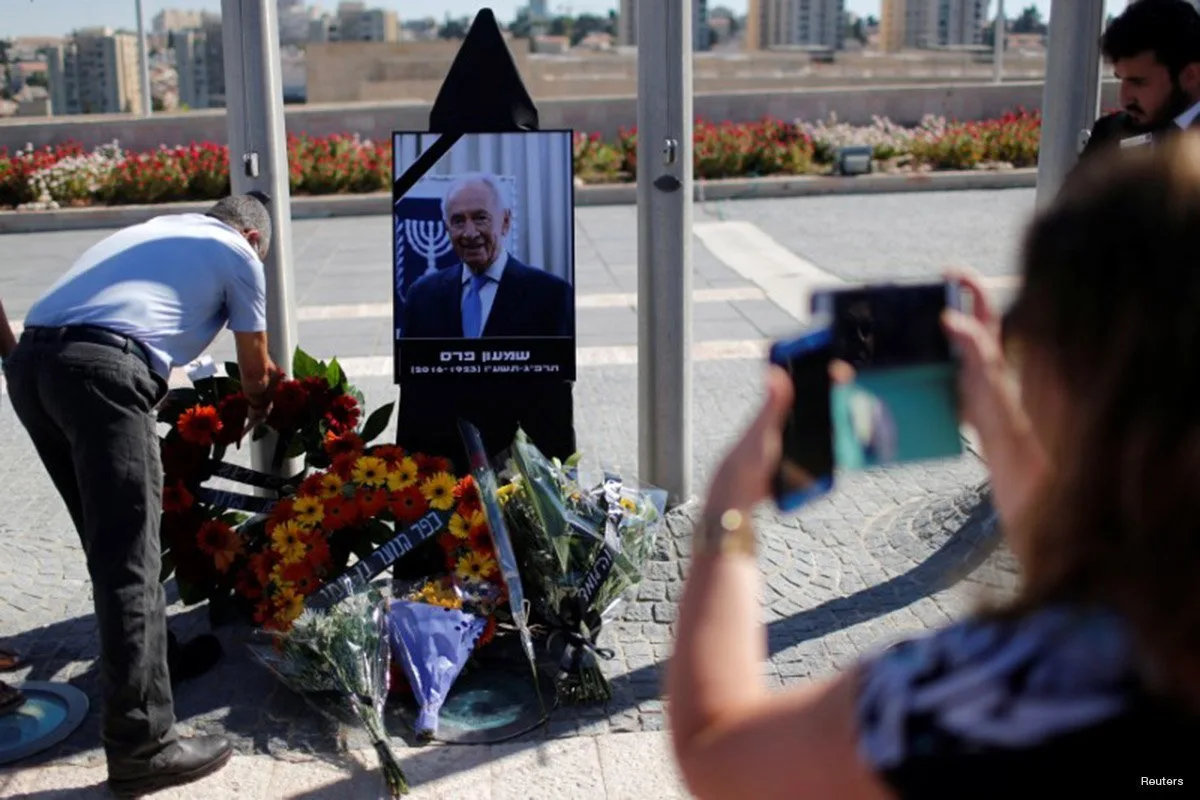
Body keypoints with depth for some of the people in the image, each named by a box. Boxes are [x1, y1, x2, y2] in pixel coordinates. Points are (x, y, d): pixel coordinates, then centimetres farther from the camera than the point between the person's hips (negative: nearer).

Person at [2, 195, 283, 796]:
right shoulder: (237, 252, 17)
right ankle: (141, 747, -1)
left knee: (111, 545, 22)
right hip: (100, 367, -7)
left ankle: (137, 654, 37)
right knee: (130, 561, -4)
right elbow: (255, 373, 26)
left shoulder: (150, 229, 35)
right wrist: (259, 411, 49)